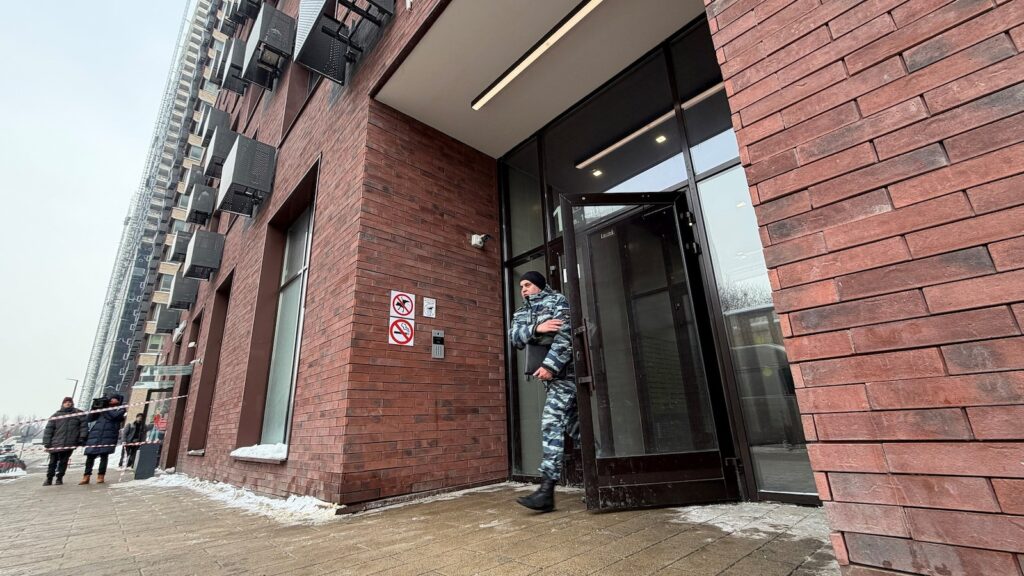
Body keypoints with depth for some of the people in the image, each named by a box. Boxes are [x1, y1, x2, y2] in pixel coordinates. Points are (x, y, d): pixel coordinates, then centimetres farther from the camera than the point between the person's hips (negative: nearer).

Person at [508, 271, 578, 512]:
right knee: (573, 423, 12)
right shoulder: (521, 314, 16)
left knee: (551, 421, -16)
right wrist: (536, 328, -20)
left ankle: (547, 489, -15)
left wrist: (550, 365, -23)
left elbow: (566, 335, -15)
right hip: (549, 374, 7)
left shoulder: (557, 301, -3)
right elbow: (514, 338, -3)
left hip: (564, 370, -7)